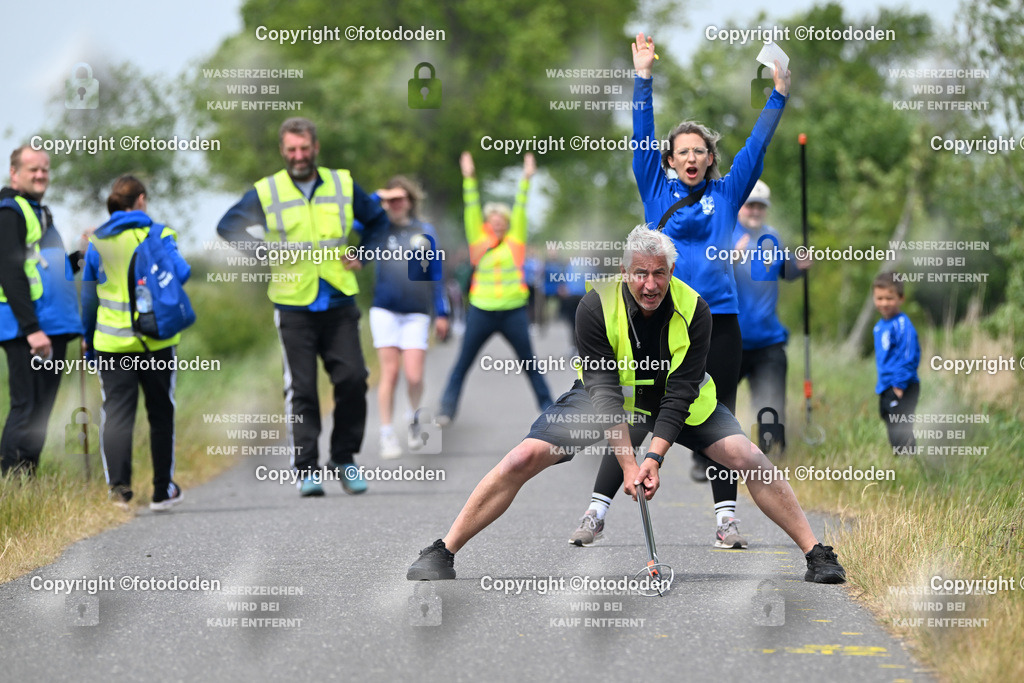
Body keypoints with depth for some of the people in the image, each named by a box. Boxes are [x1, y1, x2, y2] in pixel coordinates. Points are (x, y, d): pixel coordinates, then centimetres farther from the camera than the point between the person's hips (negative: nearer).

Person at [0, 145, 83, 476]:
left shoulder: (39, 212, 22)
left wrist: (80, 257, 11)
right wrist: (31, 328, -22)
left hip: (53, 327, 10)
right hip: (27, 329, -10)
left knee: (40, 411, 10)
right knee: (27, 408, -10)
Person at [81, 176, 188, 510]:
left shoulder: (97, 243, 4)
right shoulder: (157, 235, -4)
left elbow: (89, 295, 9)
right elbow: (180, 273, -13)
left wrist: (88, 337, 19)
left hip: (113, 342, 1)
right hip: (157, 342, -1)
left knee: (116, 413, 1)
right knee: (161, 414, 12)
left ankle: (118, 485, -18)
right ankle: (162, 491, 18)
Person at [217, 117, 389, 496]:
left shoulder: (343, 185, 9)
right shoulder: (265, 192, 2)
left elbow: (378, 220, 22)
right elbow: (227, 227, 5)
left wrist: (361, 253, 6)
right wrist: (264, 252, -8)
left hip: (339, 304, 1)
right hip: (294, 306, -1)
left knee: (352, 379, -8)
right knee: (301, 389, -2)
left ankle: (344, 459, 7)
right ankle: (306, 469, 4)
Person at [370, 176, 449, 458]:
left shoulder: (425, 231, 10)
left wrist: (442, 313, 13)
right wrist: (376, 199, -10)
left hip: (416, 314, 1)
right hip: (385, 310, -1)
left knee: (414, 376, -7)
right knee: (390, 373, -5)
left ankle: (415, 417, 22)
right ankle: (387, 434, 4)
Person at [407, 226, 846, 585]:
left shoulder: (693, 310, -23)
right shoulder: (597, 306, -26)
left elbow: (680, 392, -23)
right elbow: (604, 388, -28)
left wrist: (654, 456, -34)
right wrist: (627, 464, -35)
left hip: (677, 405, 1)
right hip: (604, 400, -1)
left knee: (749, 459, -15)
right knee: (524, 458, -18)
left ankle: (817, 555, -2)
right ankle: (442, 552, -10)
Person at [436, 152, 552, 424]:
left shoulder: (515, 242, 8)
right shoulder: (480, 242, 7)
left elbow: (520, 210, 5)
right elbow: (472, 210, 3)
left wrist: (526, 179, -1)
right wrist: (469, 179, -3)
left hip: (513, 310, 0)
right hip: (482, 310, 0)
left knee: (529, 363, 6)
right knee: (463, 363, 1)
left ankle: (547, 407, 14)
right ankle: (447, 409, 4)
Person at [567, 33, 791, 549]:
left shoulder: (726, 194, 10)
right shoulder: (657, 190, 8)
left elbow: (757, 145, 9)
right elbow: (642, 136, 3)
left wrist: (779, 94, 4)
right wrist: (643, 76, -3)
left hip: (718, 321, 1)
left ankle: (726, 518, 8)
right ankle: (597, 510, -2)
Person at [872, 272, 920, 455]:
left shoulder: (902, 325, -14)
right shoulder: (880, 326, 13)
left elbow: (908, 358, -18)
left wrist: (899, 385, -19)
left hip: (902, 389, -9)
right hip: (886, 388, 9)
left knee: (900, 433, -11)